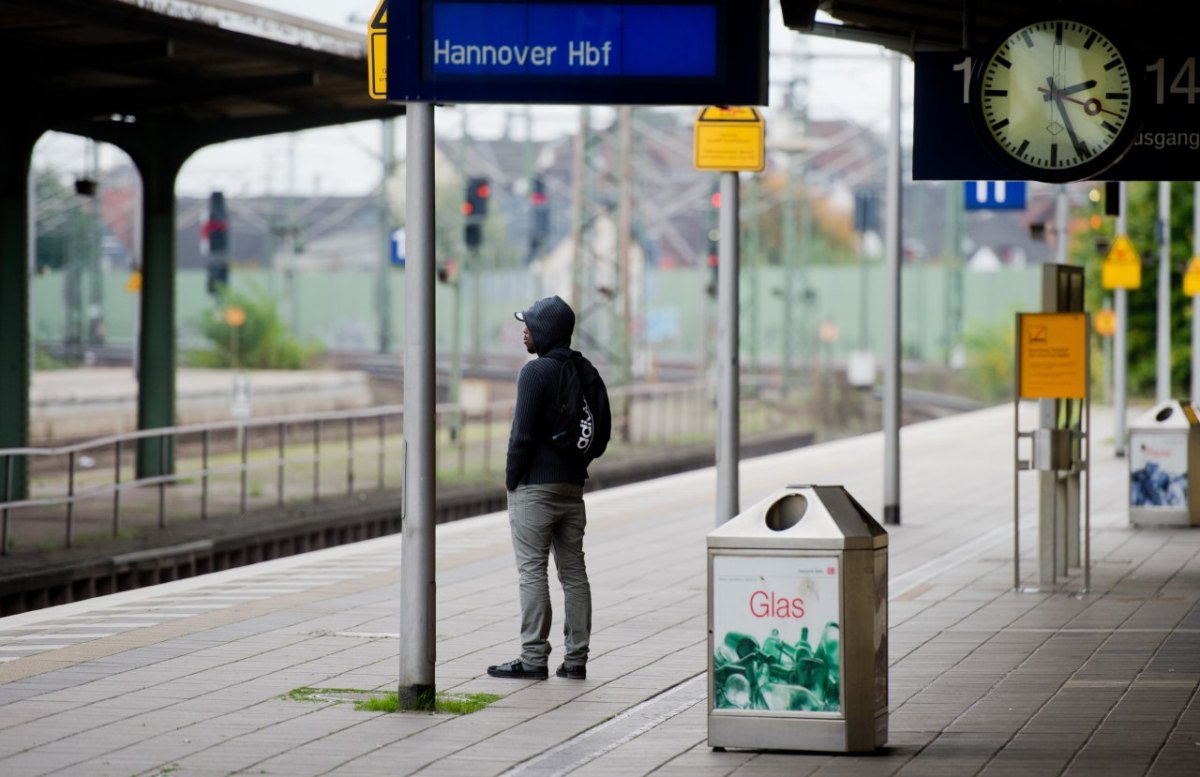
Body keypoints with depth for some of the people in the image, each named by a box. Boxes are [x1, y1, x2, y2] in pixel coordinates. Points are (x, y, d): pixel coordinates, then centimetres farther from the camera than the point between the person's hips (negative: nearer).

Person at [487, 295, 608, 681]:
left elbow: (523, 432, -17)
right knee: (574, 572, 9)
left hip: (534, 486, -7)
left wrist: (510, 476, -5)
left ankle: (534, 658, -5)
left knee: (532, 571, -4)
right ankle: (575, 659, 10)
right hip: (573, 486, 7)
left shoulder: (536, 371, -14)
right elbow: (603, 428, 12)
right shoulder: (587, 371, 9)